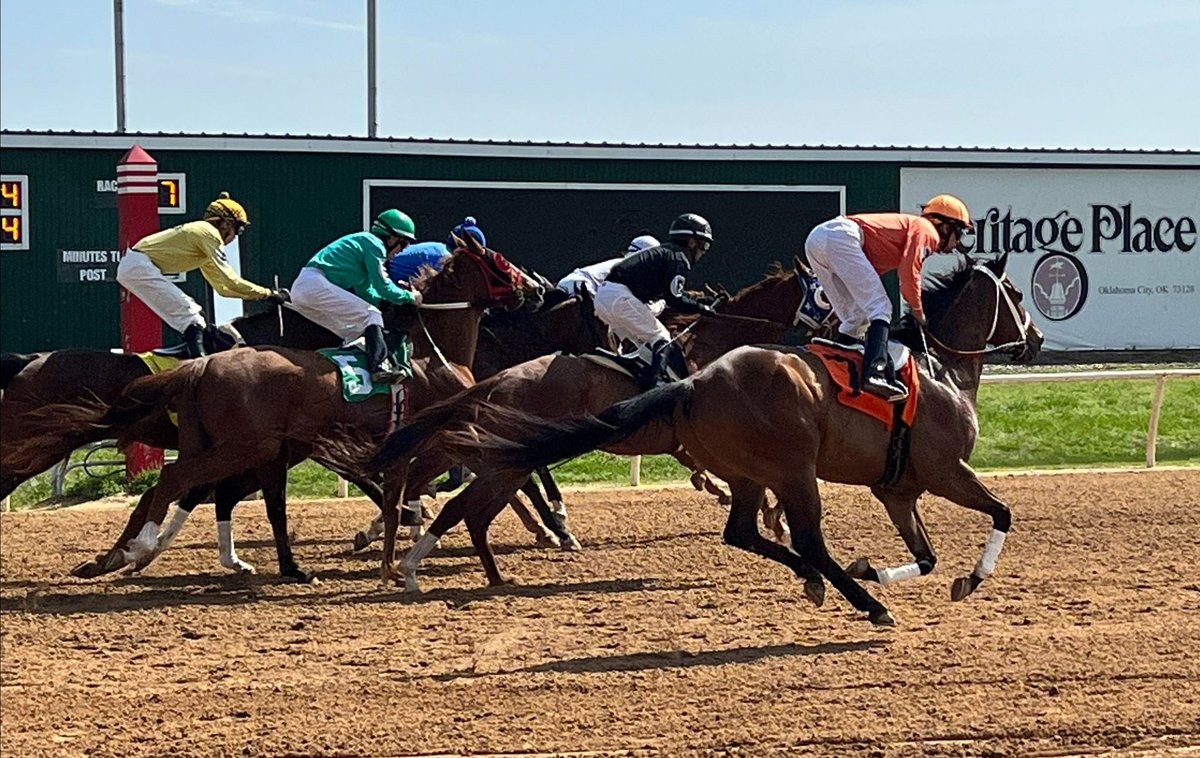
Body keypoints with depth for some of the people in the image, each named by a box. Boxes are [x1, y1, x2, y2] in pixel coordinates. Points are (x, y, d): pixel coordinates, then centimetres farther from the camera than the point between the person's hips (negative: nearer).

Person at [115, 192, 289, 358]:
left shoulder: (200, 231, 20)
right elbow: (230, 281, -15)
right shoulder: (209, 234, -9)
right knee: (192, 319, -15)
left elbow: (222, 287, 22)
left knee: (193, 312, 15)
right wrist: (268, 294, -10)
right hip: (141, 267, -11)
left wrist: (263, 294, 16)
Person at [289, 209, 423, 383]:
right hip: (316, 285, -10)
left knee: (354, 331, 17)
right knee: (370, 315, -12)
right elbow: (383, 286, -6)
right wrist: (409, 297, 8)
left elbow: (365, 292, 29)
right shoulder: (373, 244, -2)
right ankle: (378, 367, -25)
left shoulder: (363, 240, 28)